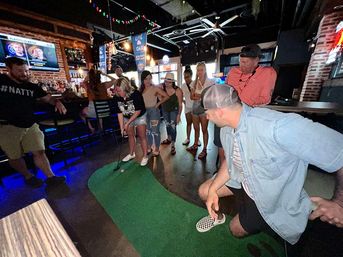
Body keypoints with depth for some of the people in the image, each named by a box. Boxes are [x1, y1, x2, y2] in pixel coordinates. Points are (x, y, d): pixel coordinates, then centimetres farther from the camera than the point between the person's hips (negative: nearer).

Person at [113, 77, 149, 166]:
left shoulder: (136, 94, -29)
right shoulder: (116, 98, -17)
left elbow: (138, 111, -24)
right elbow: (120, 113, -10)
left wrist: (127, 123, -23)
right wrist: (122, 127, -12)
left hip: (140, 117, -4)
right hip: (127, 118, 4)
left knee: (142, 136, -2)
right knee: (131, 136, 15)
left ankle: (145, 156, 14)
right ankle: (132, 154, 35)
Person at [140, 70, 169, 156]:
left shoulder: (155, 88, -9)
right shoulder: (141, 89, 4)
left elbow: (166, 96, -9)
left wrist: (158, 103, -7)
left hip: (154, 111, -5)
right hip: (145, 111, 5)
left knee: (155, 131, 2)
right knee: (147, 130, 15)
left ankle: (157, 149, 18)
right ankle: (149, 147, 33)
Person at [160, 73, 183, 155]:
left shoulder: (178, 90, -24)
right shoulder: (162, 87, -18)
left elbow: (180, 104, -18)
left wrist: (179, 115, -18)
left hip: (174, 110, -4)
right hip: (165, 109, 4)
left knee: (173, 127, -8)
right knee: (167, 125, 20)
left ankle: (173, 146, 5)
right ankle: (169, 139, 44)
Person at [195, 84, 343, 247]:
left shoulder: (278, 127, -42)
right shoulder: (226, 129, -14)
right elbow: (230, 160, -3)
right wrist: (213, 189, -9)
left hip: (274, 199, -5)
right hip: (243, 182, 6)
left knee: (236, 229, 14)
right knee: (204, 191, 9)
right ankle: (217, 216, 42)